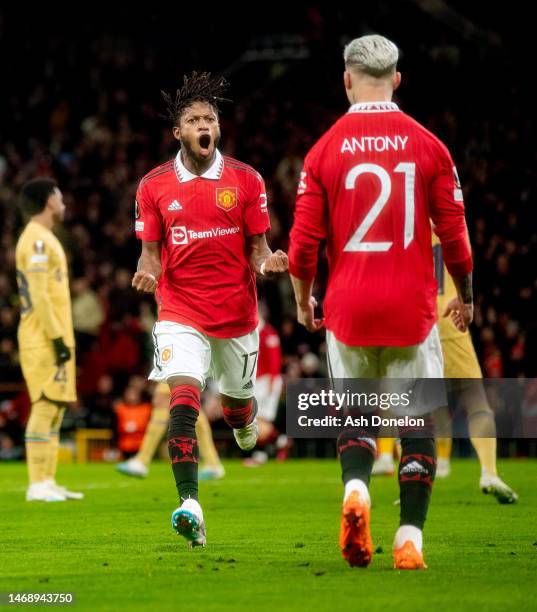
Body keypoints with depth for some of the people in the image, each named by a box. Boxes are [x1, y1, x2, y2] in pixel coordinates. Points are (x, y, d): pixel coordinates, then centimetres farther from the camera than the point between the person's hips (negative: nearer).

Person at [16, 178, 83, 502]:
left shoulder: (44, 239, 19)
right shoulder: (38, 240, -12)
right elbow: (39, 295, -18)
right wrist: (57, 338, -19)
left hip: (52, 339, 10)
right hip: (45, 341, -10)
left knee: (56, 408, 9)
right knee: (46, 407, -10)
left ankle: (48, 482, 11)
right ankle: (38, 485, -11)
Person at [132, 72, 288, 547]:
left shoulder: (246, 180, -1)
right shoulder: (154, 185, 0)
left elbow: (257, 247, 2)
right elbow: (151, 250, 6)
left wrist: (267, 262, -20)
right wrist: (147, 272, -17)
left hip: (237, 312, 1)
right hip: (181, 312, -1)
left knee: (237, 401, 17)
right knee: (183, 401, -20)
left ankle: (244, 420, 57)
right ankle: (189, 505, -25)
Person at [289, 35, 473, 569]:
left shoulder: (324, 150, -2)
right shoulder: (427, 147, -2)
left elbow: (303, 244, -2)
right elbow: (454, 235, 1)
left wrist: (303, 301, 17)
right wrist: (465, 296, 18)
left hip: (348, 305, 1)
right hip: (412, 306, -1)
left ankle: (355, 486, -12)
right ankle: (410, 535, 2)